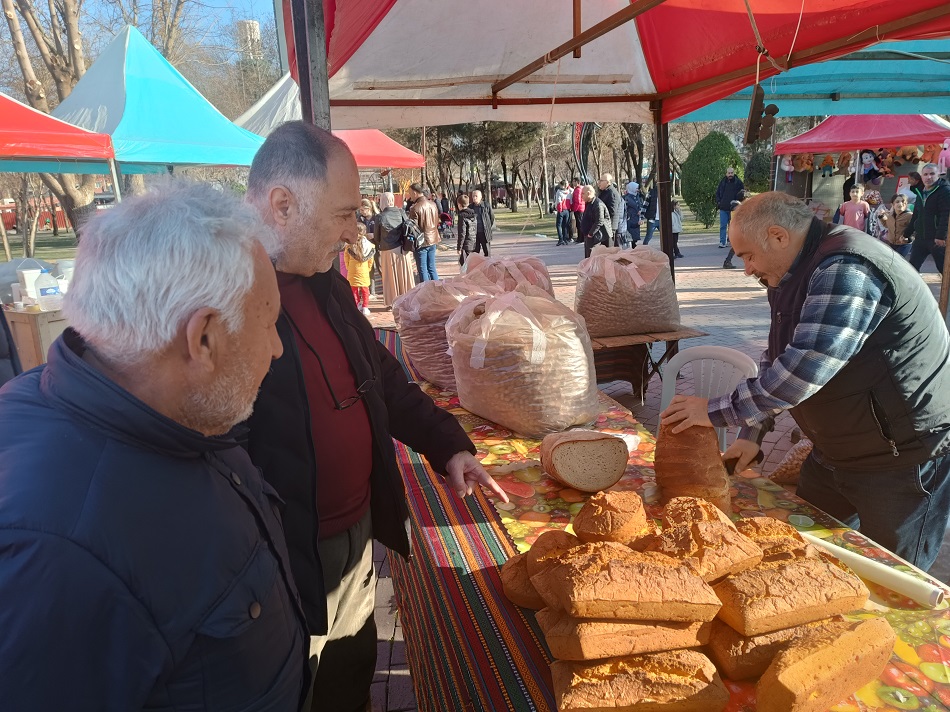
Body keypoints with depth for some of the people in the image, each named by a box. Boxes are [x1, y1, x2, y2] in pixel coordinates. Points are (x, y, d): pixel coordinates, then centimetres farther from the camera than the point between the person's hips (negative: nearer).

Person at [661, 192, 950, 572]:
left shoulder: (846, 270, -26)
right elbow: (777, 361, 14)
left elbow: (803, 370, -34)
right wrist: (751, 434, 6)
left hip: (903, 456, -9)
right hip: (836, 451, 9)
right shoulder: (791, 276, 7)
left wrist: (715, 411, -25)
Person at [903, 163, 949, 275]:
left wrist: (941, 236, -27)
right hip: (920, 238, 7)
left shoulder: (945, 191, -9)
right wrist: (907, 233, 23)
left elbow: (946, 215, -19)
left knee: (944, 269, -1)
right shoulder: (921, 192, 16)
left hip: (937, 239, -7)